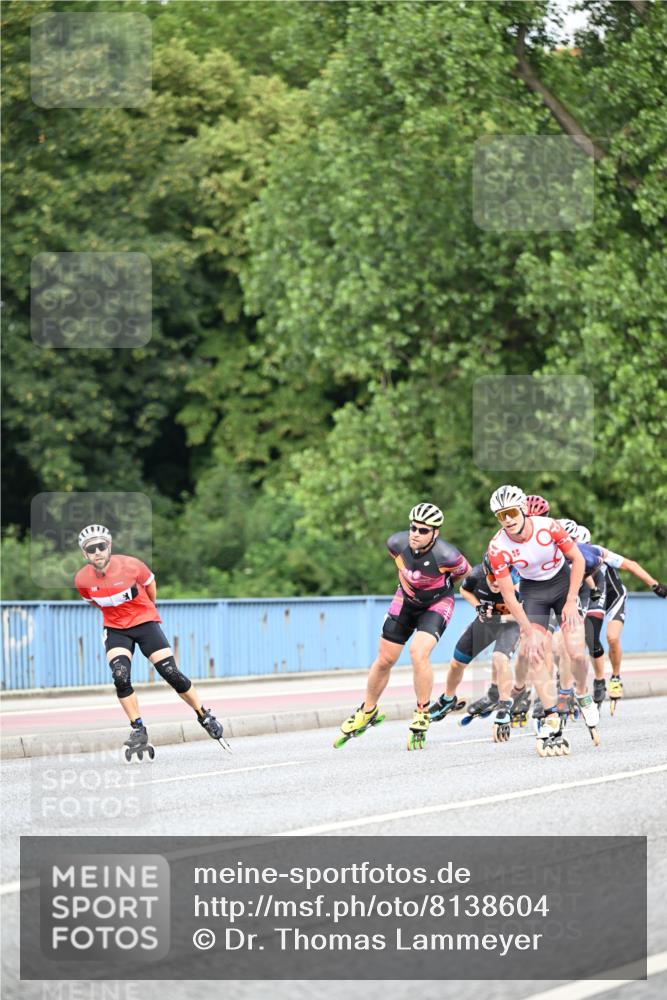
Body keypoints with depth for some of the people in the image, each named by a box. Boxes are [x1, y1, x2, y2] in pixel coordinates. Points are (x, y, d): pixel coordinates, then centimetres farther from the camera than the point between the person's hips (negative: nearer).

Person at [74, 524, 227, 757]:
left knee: (171, 674, -7)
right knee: (120, 676, -21)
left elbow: (150, 584, 3)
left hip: (145, 623, -1)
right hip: (115, 630, 1)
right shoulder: (82, 580, -14)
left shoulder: (131, 565, -20)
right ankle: (138, 730, -7)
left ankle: (204, 716, 13)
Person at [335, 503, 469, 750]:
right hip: (406, 600, 4)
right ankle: (367, 712, 31)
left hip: (436, 603, -4)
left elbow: (465, 572, -10)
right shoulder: (397, 543, -23)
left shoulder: (446, 555, -34)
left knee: (419, 652, -26)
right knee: (385, 659, 8)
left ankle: (422, 716, -9)